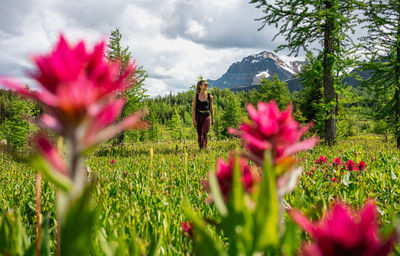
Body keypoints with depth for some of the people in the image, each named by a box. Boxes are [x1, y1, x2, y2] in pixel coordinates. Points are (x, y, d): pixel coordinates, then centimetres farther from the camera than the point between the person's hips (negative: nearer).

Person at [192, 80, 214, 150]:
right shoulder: (196, 96, -1)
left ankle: (204, 149, -12)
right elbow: (193, 109, -1)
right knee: (199, 135, 7)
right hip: (198, 117, 1)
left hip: (206, 117, -1)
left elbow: (211, 108, 10)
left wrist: (212, 119, 14)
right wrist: (194, 120, -9)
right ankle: (200, 149, 20)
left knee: (204, 134, -15)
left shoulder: (210, 96, 1)